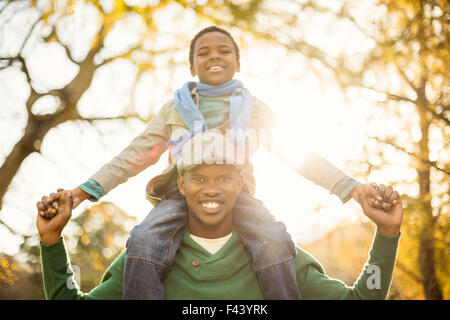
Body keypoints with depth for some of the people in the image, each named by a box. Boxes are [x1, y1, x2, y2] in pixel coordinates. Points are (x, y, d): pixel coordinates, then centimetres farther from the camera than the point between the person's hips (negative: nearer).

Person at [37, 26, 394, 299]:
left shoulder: (256, 109, 13)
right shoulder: (175, 108, 14)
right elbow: (135, 155, 9)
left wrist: (350, 186, -3)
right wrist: (84, 191, -3)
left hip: (236, 194, 0)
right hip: (181, 194, 0)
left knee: (275, 239, -33)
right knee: (144, 242, -32)